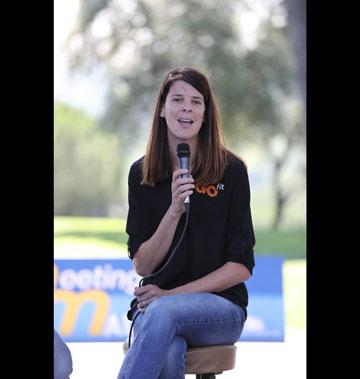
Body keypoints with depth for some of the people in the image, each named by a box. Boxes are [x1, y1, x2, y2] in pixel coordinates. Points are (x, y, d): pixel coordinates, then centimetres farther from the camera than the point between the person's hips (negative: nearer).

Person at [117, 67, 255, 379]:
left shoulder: (231, 170, -2)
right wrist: (174, 211, -15)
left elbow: (241, 266, -3)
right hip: (155, 301, 2)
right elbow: (142, 265, 1)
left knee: (163, 311, -37)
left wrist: (173, 294, -13)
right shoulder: (141, 174, 5)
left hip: (220, 305, -1)